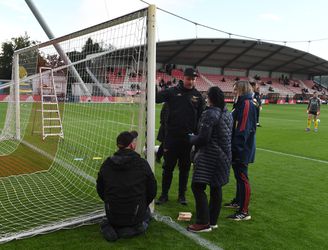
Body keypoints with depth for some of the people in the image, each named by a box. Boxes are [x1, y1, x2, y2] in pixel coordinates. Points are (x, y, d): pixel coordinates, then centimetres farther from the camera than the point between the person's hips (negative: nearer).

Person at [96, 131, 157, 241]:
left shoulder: (106, 164, -4)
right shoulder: (142, 164, -12)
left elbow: (100, 190, 6)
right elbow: (152, 191, -1)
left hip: (112, 215, 3)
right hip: (135, 215, -3)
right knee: (146, 211, 32)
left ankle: (110, 226, 5)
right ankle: (136, 227, 2)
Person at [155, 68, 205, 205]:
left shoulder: (198, 96, 5)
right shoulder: (172, 92, 0)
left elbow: (201, 117, 7)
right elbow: (156, 98, -10)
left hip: (188, 138, 1)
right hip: (172, 136, -1)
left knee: (185, 168, 10)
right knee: (168, 167, 7)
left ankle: (182, 195, 24)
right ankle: (164, 195, 20)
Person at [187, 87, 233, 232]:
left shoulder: (209, 114, -16)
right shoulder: (228, 114, 10)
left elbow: (203, 138, -19)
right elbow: (229, 136, 15)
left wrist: (191, 138, 1)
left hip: (209, 157, -9)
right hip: (224, 156, 9)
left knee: (198, 186, -3)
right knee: (216, 188, 13)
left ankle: (203, 222, -2)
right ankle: (213, 221, 22)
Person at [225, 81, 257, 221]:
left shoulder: (247, 104, -17)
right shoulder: (241, 103, 15)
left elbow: (243, 129, -25)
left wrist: (236, 148, -25)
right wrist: (234, 147, 21)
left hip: (242, 150, -10)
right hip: (238, 148, 10)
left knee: (242, 178, -5)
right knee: (238, 176, 21)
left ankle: (244, 212, 1)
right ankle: (238, 201, 36)